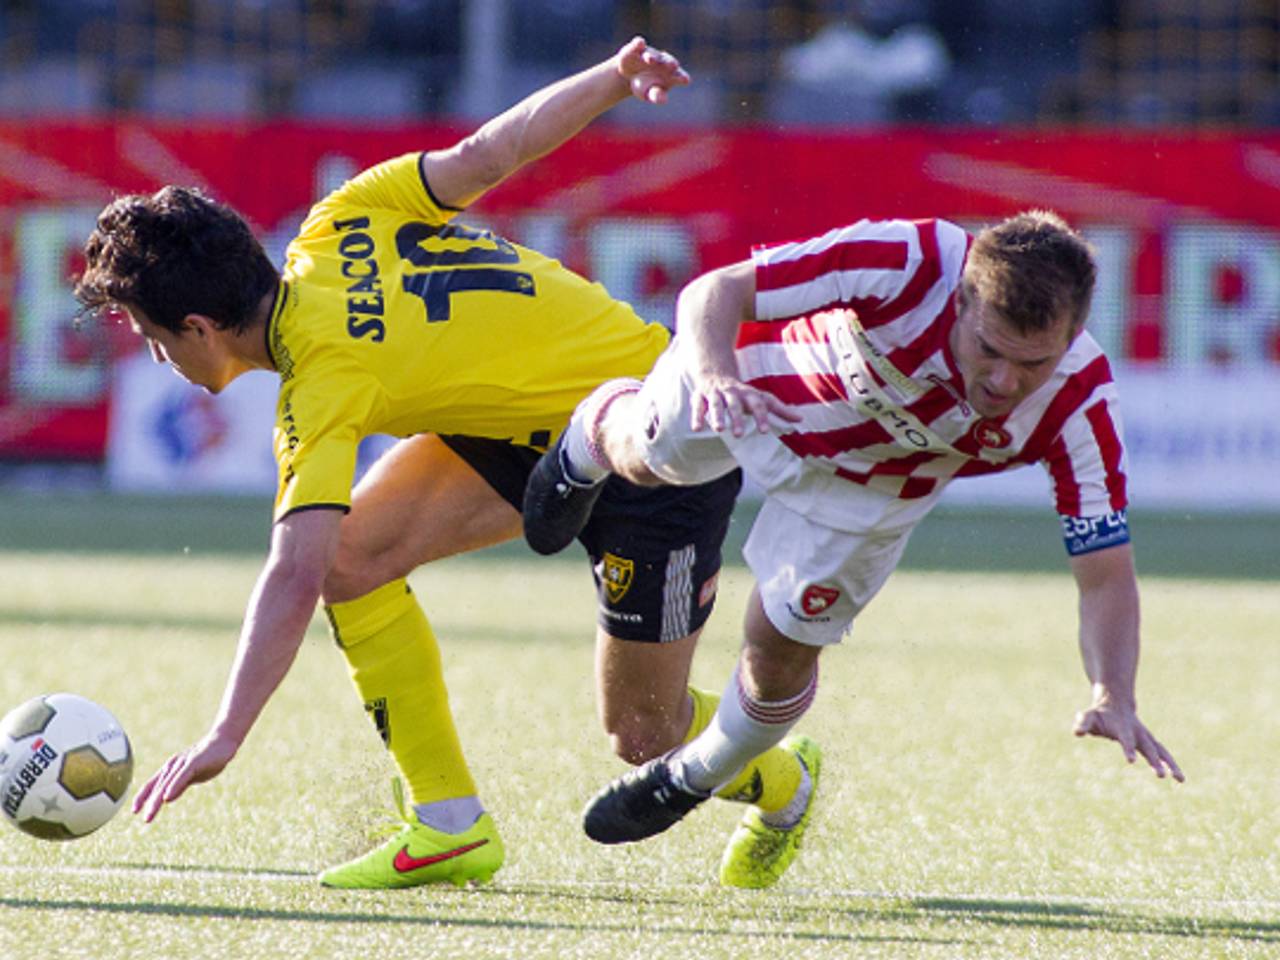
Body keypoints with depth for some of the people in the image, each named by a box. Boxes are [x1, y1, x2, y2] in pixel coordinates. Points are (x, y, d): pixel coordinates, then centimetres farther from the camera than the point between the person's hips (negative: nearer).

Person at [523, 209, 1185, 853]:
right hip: (755, 380, -1)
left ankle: (694, 778, 36)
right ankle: (595, 432, 61)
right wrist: (715, 374, -59)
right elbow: (714, 292, -37)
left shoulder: (1077, 406, -37)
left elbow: (1105, 574, -31)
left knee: (781, 647, 3)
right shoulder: (907, 262, -44)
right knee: (642, 457, 21)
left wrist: (1114, 699, -49)